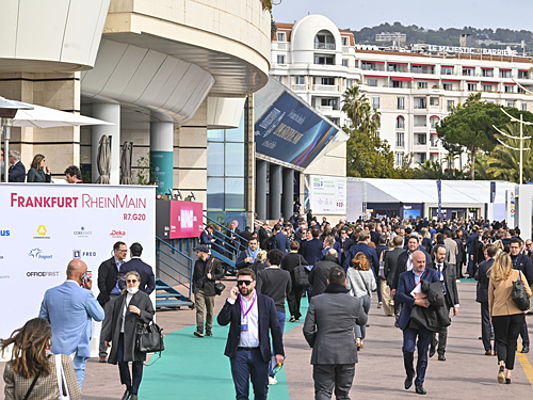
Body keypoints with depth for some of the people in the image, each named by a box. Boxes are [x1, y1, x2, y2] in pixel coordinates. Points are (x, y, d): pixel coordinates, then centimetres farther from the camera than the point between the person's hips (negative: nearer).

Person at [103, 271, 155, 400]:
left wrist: (139, 312, -15)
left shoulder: (144, 297, 2)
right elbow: (114, 319, 16)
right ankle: (128, 387, 17)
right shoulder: (120, 299, 12)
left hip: (137, 335, -3)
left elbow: (151, 316, 3)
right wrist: (108, 337, 16)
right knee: (121, 361, -5)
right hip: (121, 335, 3)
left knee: (137, 363, 1)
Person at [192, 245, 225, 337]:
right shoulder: (197, 262, 13)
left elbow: (221, 274, 3)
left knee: (210, 311, 7)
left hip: (209, 290, -2)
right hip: (199, 289, 2)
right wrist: (194, 288, 9)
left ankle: (209, 330, 19)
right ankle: (199, 330, -19)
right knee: (200, 309, -12)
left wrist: (212, 276, -12)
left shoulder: (214, 262, 0)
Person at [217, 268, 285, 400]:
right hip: (239, 353, 0)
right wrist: (231, 300, -14)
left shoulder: (266, 302, 2)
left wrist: (279, 352, 0)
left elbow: (275, 329, 4)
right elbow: (222, 321, -10)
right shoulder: (232, 302, 3)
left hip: (260, 354, 0)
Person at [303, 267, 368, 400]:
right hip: (347, 354, 1)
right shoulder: (354, 302, -3)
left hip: (323, 354, -1)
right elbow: (363, 320, 16)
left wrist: (314, 344, 13)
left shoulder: (316, 301, -5)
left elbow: (307, 330, -5)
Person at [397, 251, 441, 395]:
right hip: (410, 318, 0)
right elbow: (399, 295, -5)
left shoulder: (432, 274, 8)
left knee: (423, 352, 2)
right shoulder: (404, 276, 7)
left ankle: (419, 383, 11)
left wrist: (425, 296, -14)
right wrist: (415, 301, -18)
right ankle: (409, 374, 16)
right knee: (408, 348, -12)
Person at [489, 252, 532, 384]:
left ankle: (501, 363, -20)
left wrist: (491, 313, 15)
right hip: (517, 313, 1)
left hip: (499, 313, -1)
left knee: (501, 341, 8)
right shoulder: (519, 274, -2)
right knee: (512, 342, 10)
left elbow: (490, 298, 4)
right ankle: (509, 373, 6)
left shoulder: (493, 277, -2)